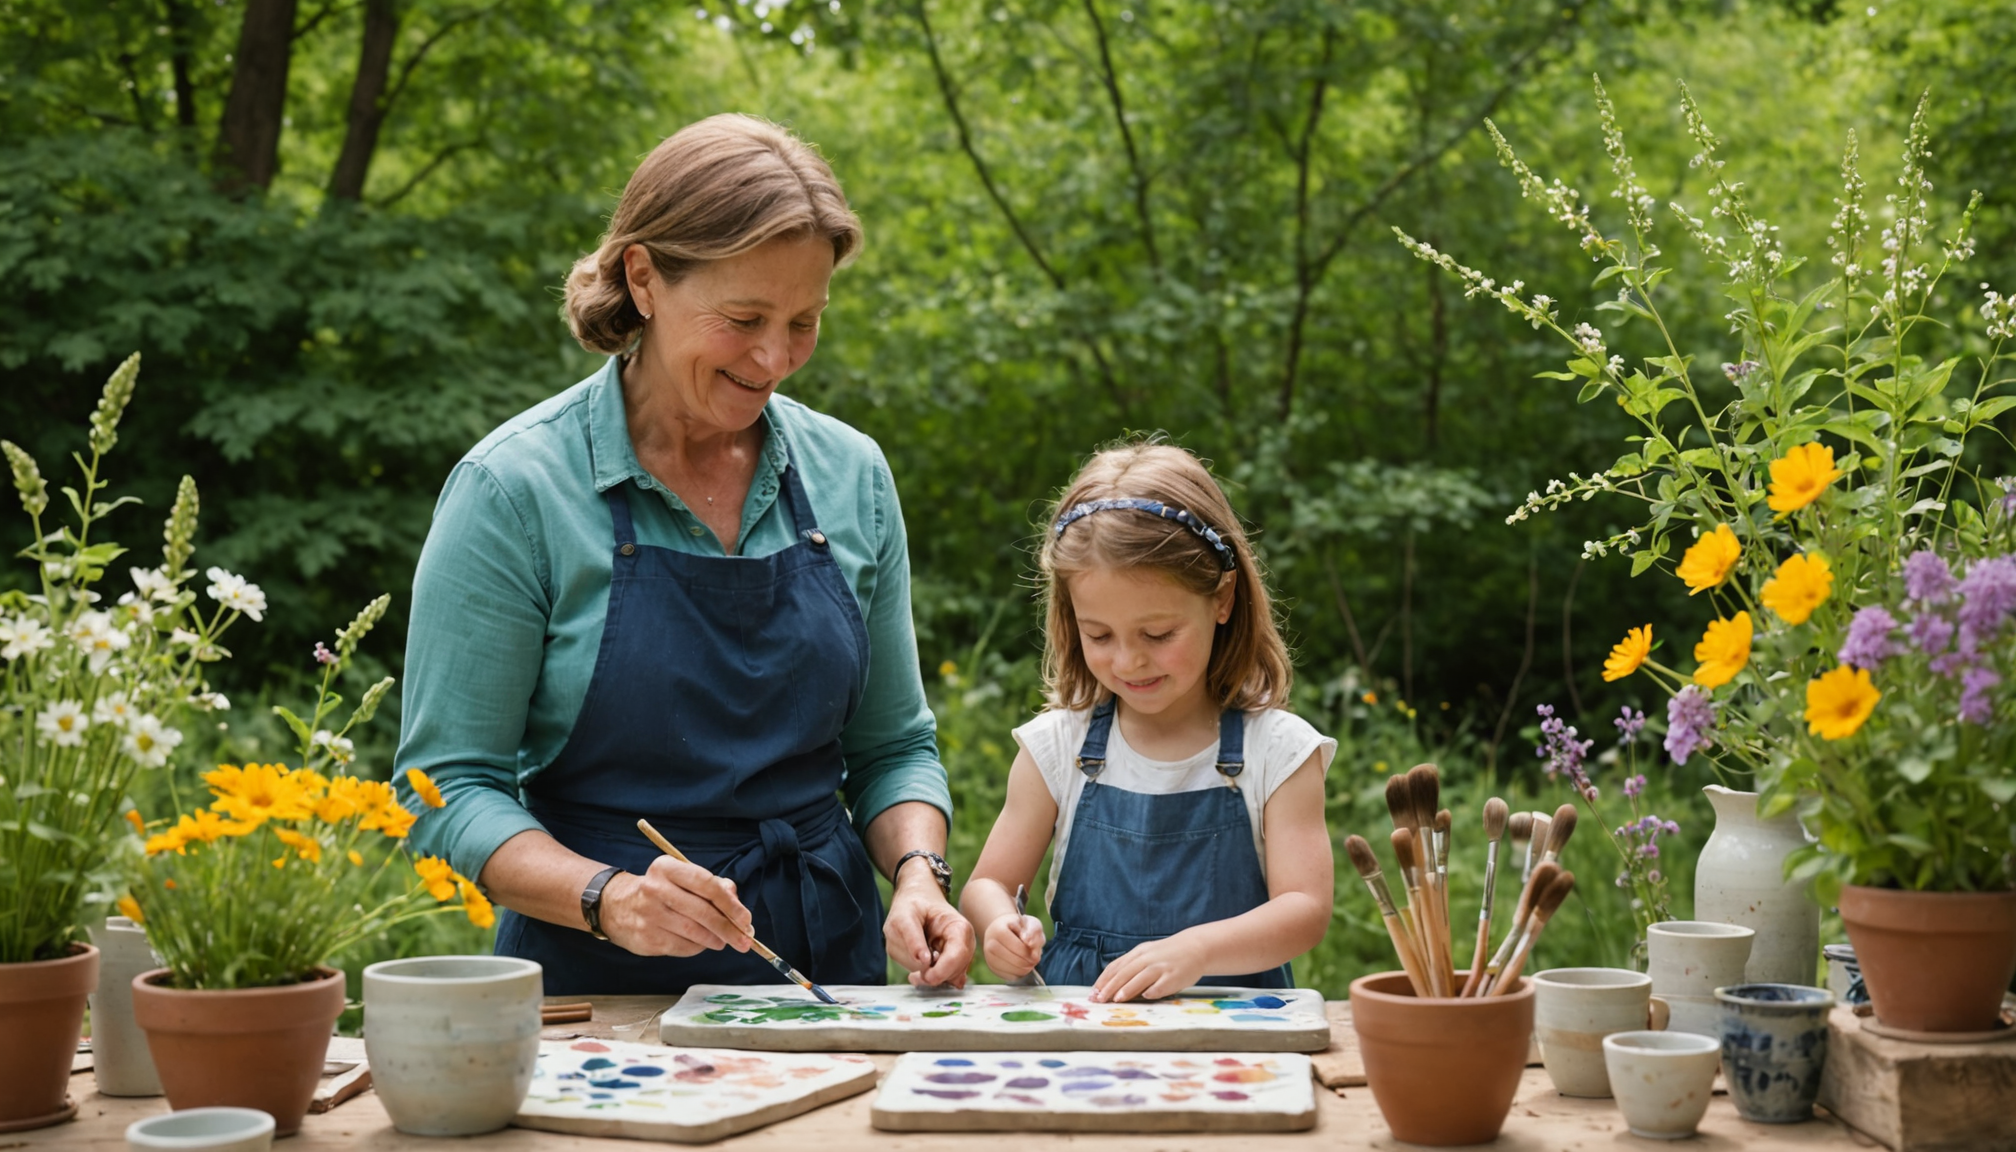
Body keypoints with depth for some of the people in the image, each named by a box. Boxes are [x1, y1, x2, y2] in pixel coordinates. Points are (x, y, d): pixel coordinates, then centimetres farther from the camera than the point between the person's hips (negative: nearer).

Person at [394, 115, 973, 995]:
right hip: (599, 986, -3)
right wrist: (609, 898, -22)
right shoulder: (515, 489, -7)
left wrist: (919, 874, -4)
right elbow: (448, 788, -6)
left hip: (830, 963, 4)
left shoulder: (851, 475, 7)